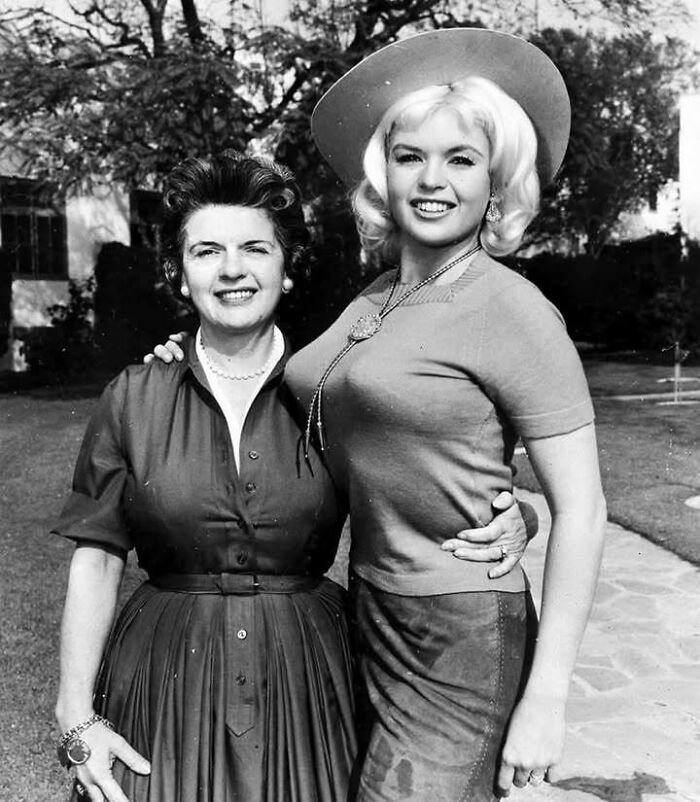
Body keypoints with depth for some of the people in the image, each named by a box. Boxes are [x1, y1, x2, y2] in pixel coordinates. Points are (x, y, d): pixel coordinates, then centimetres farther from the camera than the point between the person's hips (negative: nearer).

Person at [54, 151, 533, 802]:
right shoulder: (134, 399, -3)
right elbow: (95, 560, -1)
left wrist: (508, 524, -19)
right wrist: (76, 718, -5)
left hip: (308, 680, 0)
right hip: (166, 681, 1)